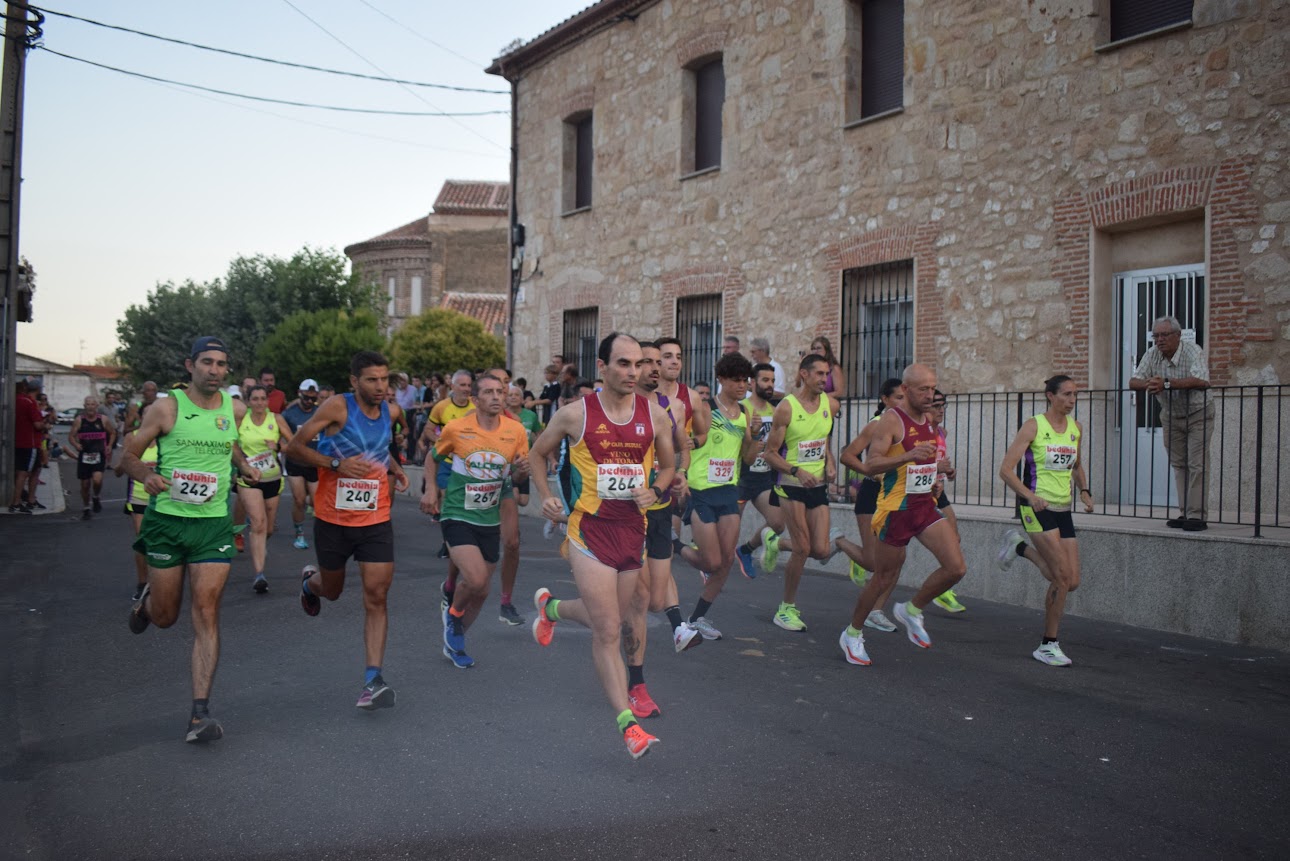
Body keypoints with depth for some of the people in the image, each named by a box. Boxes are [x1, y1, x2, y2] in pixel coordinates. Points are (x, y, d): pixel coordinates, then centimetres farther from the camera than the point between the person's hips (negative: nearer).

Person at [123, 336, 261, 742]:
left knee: (206, 613, -9)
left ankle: (200, 712, -7)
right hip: (167, 521, -1)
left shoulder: (235, 409, 5)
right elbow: (129, 456, -1)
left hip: (214, 523, 1)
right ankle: (147, 600, 50)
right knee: (164, 616, 10)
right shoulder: (166, 408, -5)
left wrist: (243, 465, 9)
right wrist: (147, 476, -21)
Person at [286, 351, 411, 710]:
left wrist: (396, 469, 5)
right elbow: (294, 447, -11)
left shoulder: (391, 412, 3)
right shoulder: (337, 408, -13)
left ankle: (372, 679, -7)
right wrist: (337, 464, -23)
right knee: (332, 590, 18)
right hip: (333, 518, -2)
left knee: (376, 596, -8)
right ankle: (310, 580, 55)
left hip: (376, 520, 2)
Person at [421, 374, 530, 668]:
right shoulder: (456, 429, -9)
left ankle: (454, 643, 35)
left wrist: (521, 470, -16)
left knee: (480, 591, 11)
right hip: (457, 516, -4)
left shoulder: (516, 430, -4)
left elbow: (517, 475, 7)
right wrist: (431, 488, 0)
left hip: (490, 520, 4)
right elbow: (434, 456, 11)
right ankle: (453, 613, 12)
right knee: (476, 579, -22)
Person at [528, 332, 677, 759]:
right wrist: (546, 496, -2)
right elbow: (538, 453, 11)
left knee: (607, 619, 19)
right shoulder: (575, 414, -6)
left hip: (633, 529, 4)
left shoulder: (654, 414, 1)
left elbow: (668, 465, 15)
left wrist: (655, 491, -5)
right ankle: (628, 726, 0)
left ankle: (550, 607, 50)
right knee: (608, 632, -9)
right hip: (591, 530, -4)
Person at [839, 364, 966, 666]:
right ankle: (852, 634, 24)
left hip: (925, 506, 7)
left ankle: (911, 610, 17)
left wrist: (933, 475, 14)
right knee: (884, 578, 3)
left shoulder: (929, 420, 11)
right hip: (896, 509, -7)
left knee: (956, 568, -6)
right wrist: (908, 457, -34)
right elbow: (870, 465, -22)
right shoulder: (890, 420, -13)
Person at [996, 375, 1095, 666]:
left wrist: (1084, 491, 9)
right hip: (1037, 508, -6)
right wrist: (1030, 496, -23)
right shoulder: (1034, 426, -8)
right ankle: (1048, 645, 3)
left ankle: (1021, 548, 25)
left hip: (1063, 510, 7)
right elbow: (1006, 469, -11)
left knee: (1071, 582, 2)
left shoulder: (1076, 428, 10)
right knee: (1063, 578, -12)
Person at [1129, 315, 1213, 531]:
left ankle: (1198, 516, -10)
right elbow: (1133, 382, -7)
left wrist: (1167, 383, -39)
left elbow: (1202, 382, -37)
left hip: (1198, 414, -5)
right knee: (1178, 465, 6)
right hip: (1171, 416, 5)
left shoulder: (1193, 351, -22)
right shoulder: (1152, 354, -5)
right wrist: (1150, 384, -29)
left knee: (1196, 464, -11)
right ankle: (1184, 513, 10)